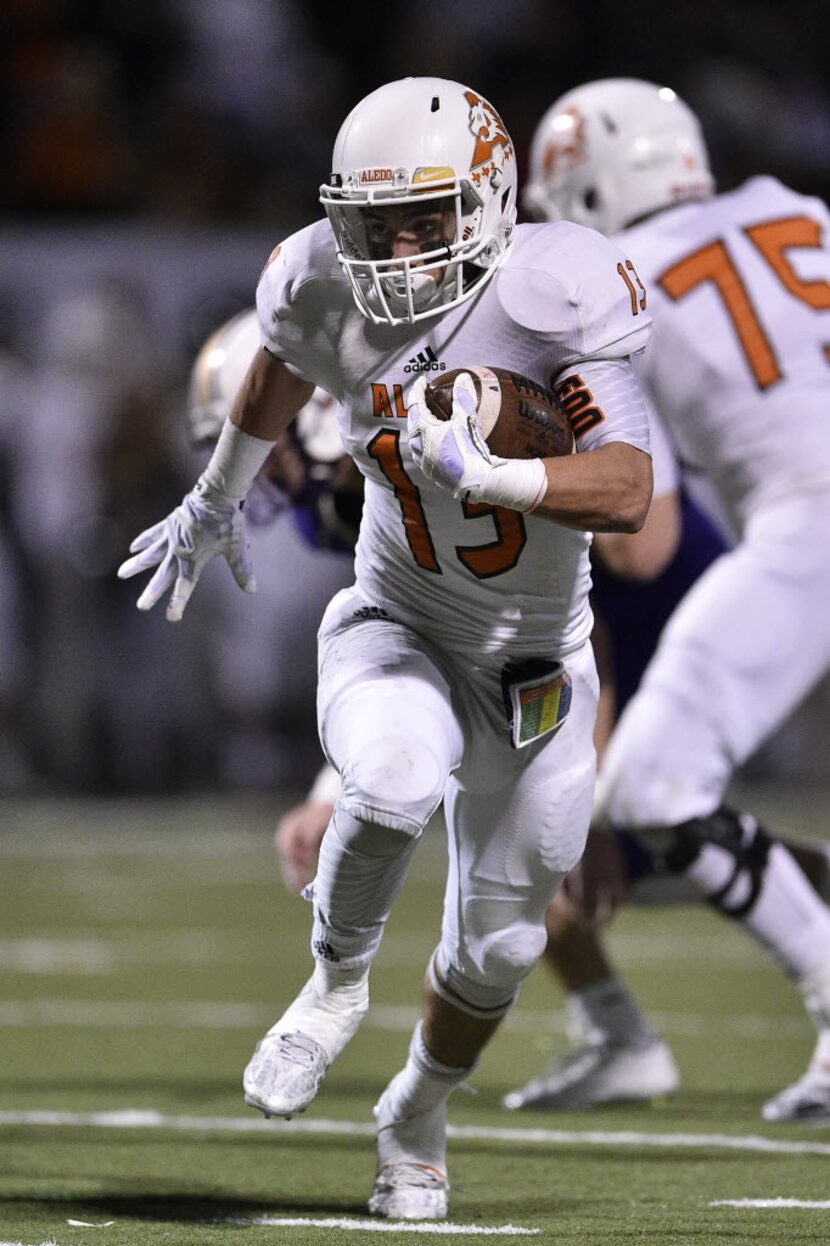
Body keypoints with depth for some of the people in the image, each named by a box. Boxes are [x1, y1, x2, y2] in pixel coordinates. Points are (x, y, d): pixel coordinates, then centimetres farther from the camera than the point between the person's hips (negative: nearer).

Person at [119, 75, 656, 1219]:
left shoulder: (553, 297, -26)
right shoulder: (328, 290, -14)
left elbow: (628, 493, -34)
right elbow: (281, 368, 13)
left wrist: (486, 477, -48)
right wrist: (218, 499, 28)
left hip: (535, 660, 0)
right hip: (394, 627, 1)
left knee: (496, 942, 9)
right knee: (399, 780, -34)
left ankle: (418, 1116, 40)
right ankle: (337, 983, -4)